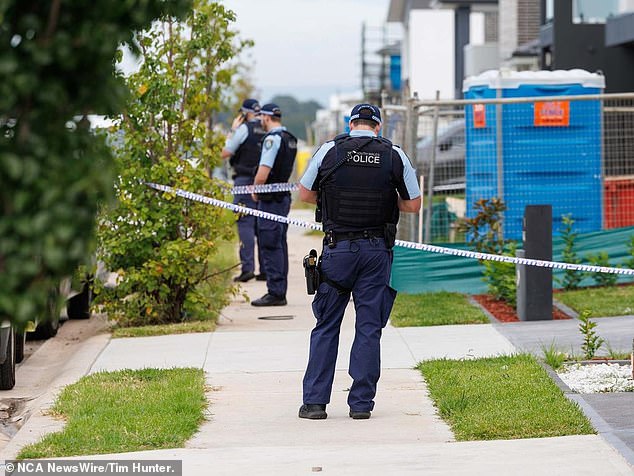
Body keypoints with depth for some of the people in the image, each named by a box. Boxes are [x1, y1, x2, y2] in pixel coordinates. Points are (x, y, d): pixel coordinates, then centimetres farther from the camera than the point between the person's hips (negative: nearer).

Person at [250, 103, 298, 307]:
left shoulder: (272, 139, -15)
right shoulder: (290, 139, 14)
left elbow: (263, 173, -21)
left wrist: (255, 191, -4)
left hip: (271, 199, -9)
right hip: (284, 196, 9)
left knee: (270, 246, -7)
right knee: (279, 245, 13)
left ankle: (275, 293, -8)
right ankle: (280, 292, 17)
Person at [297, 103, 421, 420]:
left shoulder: (330, 150, -1)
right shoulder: (394, 155, 0)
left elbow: (305, 194, 5)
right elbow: (413, 204, 4)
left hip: (338, 248, 0)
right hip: (377, 250, 0)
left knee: (326, 326, 7)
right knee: (369, 328, 5)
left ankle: (315, 401, 5)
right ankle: (361, 403, 4)